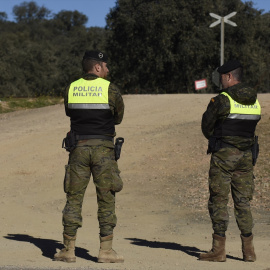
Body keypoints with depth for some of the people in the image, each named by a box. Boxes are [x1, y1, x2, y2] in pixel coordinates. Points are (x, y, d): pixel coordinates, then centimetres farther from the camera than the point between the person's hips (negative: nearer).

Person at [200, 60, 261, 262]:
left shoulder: (221, 100, -12)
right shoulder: (255, 102, 7)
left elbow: (206, 126, -3)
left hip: (223, 155, -5)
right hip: (246, 156, 6)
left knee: (218, 200, 0)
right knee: (243, 202, 11)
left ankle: (218, 249, -1)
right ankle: (248, 249, 10)